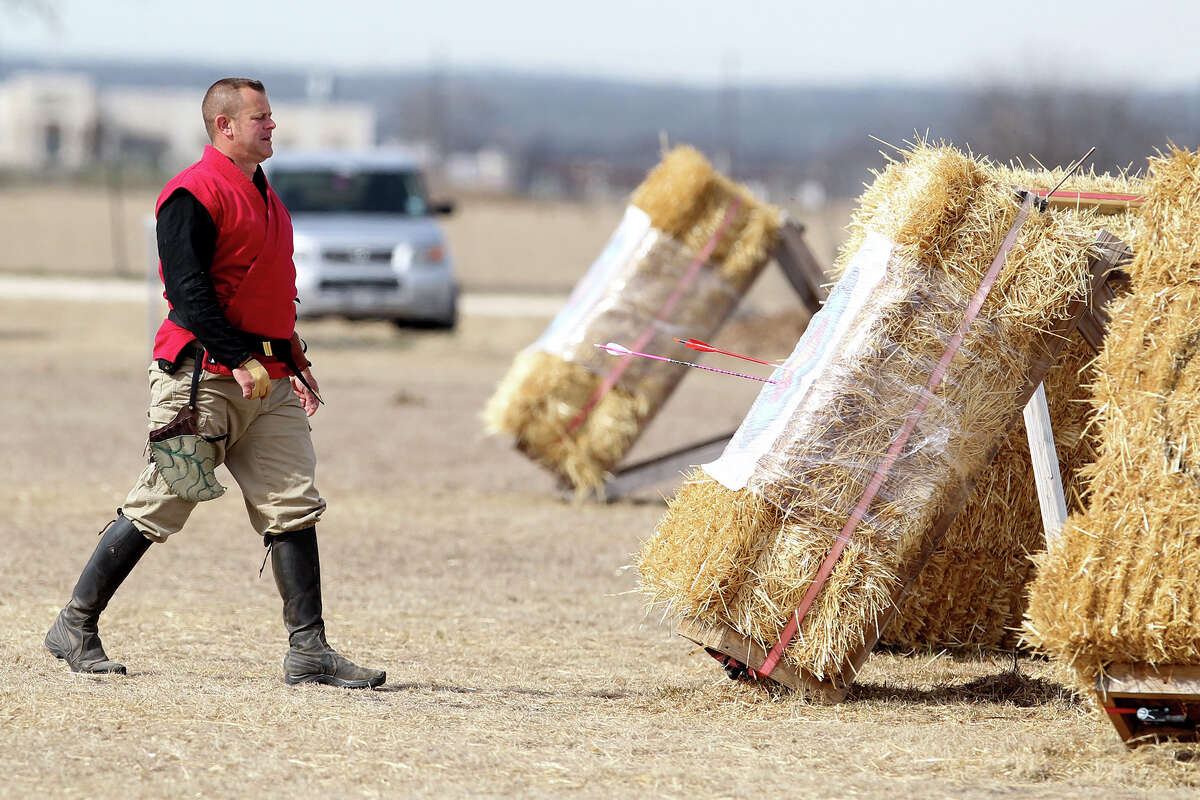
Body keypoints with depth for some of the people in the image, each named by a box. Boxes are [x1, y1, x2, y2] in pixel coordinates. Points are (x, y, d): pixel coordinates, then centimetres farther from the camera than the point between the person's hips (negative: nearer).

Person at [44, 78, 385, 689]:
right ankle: (76, 627, 8)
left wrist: (294, 361, 17)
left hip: (268, 382, 8)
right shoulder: (195, 193, -10)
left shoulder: (265, 197, 19)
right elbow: (187, 289, -19)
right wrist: (239, 359, -23)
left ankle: (308, 652, 0)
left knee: (294, 508, 0)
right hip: (205, 376, -8)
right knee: (159, 508, -4)